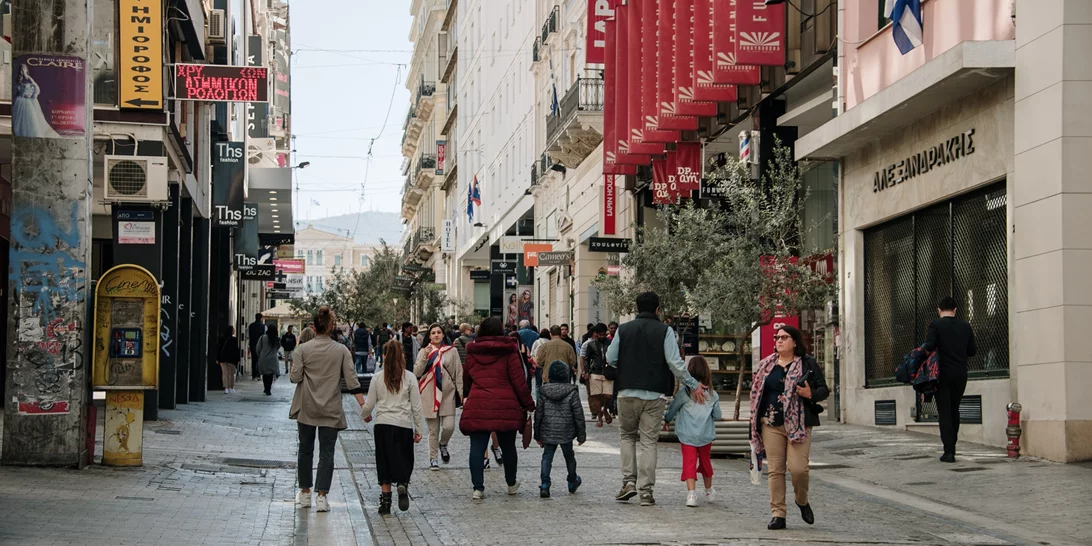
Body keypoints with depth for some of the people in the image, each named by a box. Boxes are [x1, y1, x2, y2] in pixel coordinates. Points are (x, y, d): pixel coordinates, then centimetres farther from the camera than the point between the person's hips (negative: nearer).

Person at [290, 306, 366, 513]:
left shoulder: (303, 349, -6)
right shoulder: (341, 350, -3)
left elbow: (295, 377, -9)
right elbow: (352, 380, -6)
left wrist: (292, 367, 12)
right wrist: (363, 405, -3)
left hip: (306, 408, 0)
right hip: (331, 410, 0)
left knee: (305, 450, 15)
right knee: (327, 452, 2)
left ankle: (305, 493, 22)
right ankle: (322, 497, -6)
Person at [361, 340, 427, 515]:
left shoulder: (377, 378, 0)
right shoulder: (409, 378, -2)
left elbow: (369, 405, 5)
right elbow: (416, 406, -1)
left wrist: (365, 415, 27)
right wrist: (419, 429, 7)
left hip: (383, 425, 1)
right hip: (404, 425, -1)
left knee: (385, 463, 9)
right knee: (405, 461, 11)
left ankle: (385, 501, 7)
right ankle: (403, 485, -17)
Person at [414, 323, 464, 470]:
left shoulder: (451, 351, 5)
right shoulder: (424, 352, 7)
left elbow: (459, 374, 5)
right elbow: (416, 372, -2)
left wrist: (462, 393, -2)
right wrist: (425, 357, -15)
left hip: (447, 395, 0)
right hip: (429, 396, 0)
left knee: (449, 426, -11)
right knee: (433, 430, 3)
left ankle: (443, 445, 21)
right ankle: (433, 459, 14)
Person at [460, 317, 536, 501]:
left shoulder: (472, 352, 9)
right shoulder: (509, 352, -2)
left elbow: (466, 379, 20)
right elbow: (519, 381, -4)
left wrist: (466, 397, 38)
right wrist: (528, 404, 3)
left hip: (477, 405, 1)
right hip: (505, 406, -1)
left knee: (477, 448, 2)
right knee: (508, 446, 15)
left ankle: (478, 487, -5)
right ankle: (511, 484, 29)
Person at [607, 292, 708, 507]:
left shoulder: (623, 330, 3)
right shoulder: (665, 331, -3)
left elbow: (610, 359, 4)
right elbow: (675, 363, -9)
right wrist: (693, 385, 0)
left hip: (627, 392, 1)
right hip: (654, 394, -1)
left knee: (627, 436, 17)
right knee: (649, 441, 3)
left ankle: (629, 481, 5)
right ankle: (646, 491, 0)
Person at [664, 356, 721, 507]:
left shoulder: (683, 393, -8)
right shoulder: (712, 394, -1)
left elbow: (672, 410, 3)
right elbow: (718, 416, 5)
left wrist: (667, 421, 22)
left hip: (687, 435, -3)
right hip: (706, 435, 3)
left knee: (689, 462, -4)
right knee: (705, 461, 20)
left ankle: (691, 493, -20)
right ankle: (709, 491, 37)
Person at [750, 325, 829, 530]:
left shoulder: (807, 364, 4)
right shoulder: (766, 365, 13)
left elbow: (824, 390, 5)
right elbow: (756, 393, 16)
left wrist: (811, 394, -17)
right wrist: (755, 422, 11)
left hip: (798, 423, -3)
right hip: (771, 424, 3)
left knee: (798, 467, -11)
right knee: (775, 469, 1)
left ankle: (802, 501, 18)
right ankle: (778, 514, 6)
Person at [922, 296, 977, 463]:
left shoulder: (935, 325, -9)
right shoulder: (965, 326, 4)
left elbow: (929, 347, -20)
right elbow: (972, 351, 7)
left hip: (943, 374, -4)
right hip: (961, 375, 4)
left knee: (945, 413, -1)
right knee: (954, 411, 18)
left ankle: (949, 451, -9)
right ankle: (952, 446, 24)